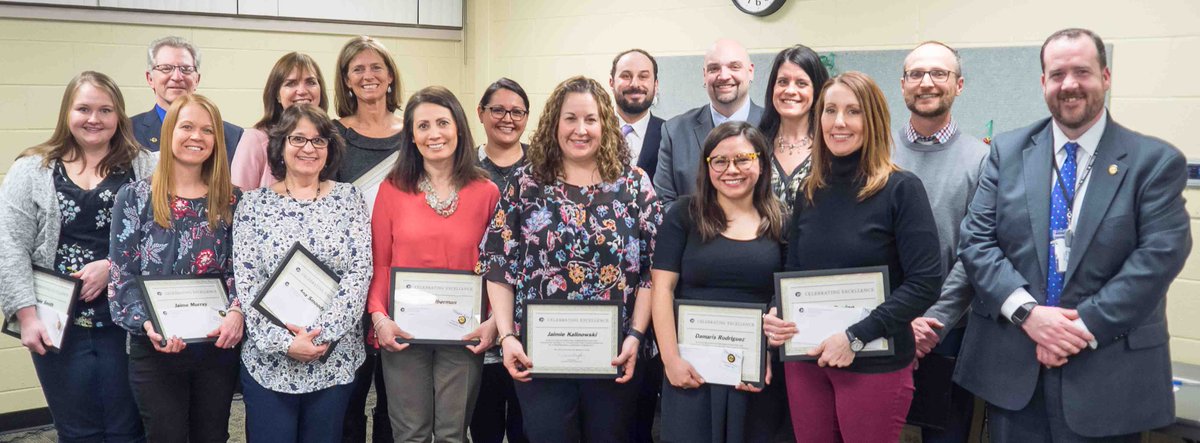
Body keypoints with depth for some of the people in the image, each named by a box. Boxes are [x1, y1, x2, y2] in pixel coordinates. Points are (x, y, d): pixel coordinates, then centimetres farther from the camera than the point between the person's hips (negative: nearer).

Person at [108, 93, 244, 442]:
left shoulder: (230, 200, 4)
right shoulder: (135, 197, -2)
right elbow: (121, 275, -5)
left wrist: (236, 311, -16)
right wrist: (147, 323, -20)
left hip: (218, 345, 2)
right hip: (156, 348, -2)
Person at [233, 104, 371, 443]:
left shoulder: (349, 199, 3)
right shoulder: (253, 203, 2)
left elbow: (360, 272, -5)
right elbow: (246, 282, -3)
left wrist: (322, 335, -14)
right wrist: (284, 342, -14)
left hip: (335, 360, 1)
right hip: (268, 360, 0)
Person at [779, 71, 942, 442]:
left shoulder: (901, 189, -9)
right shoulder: (810, 193, 6)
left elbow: (925, 283, -15)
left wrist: (857, 336, -19)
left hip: (874, 364, -4)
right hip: (806, 359, 5)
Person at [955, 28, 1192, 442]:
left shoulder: (1156, 161, -1)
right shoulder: (1007, 151, 5)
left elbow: (1159, 256, -9)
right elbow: (976, 240, -1)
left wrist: (1084, 327, -16)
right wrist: (1027, 312, -15)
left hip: (1108, 374, -1)